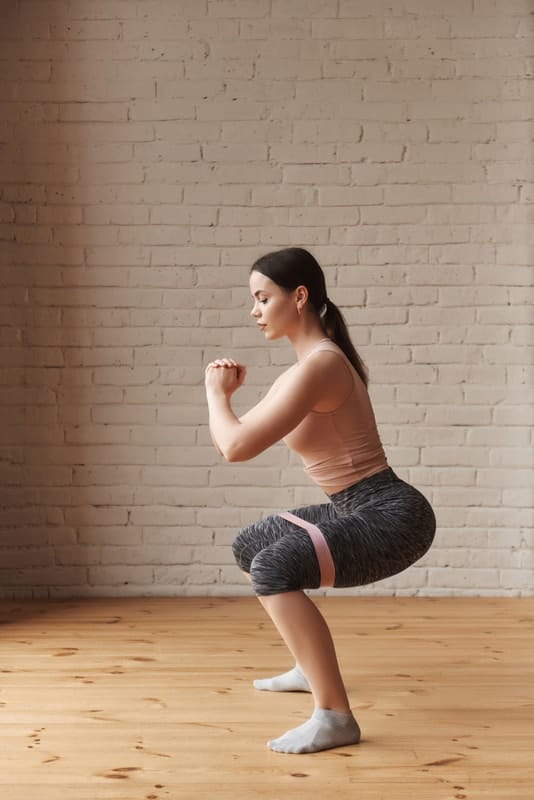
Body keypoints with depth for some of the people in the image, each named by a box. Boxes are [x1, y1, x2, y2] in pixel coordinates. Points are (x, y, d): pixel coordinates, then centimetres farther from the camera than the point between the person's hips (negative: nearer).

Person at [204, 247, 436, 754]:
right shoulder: (310, 362, 11)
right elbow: (239, 440, 20)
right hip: (357, 511, 11)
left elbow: (236, 447, -24)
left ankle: (335, 716, -22)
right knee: (249, 546, 25)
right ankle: (312, 666, 36)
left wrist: (216, 392, -6)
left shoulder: (319, 365, -21)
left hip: (392, 516, -11)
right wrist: (230, 392, 3)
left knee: (273, 568, -31)